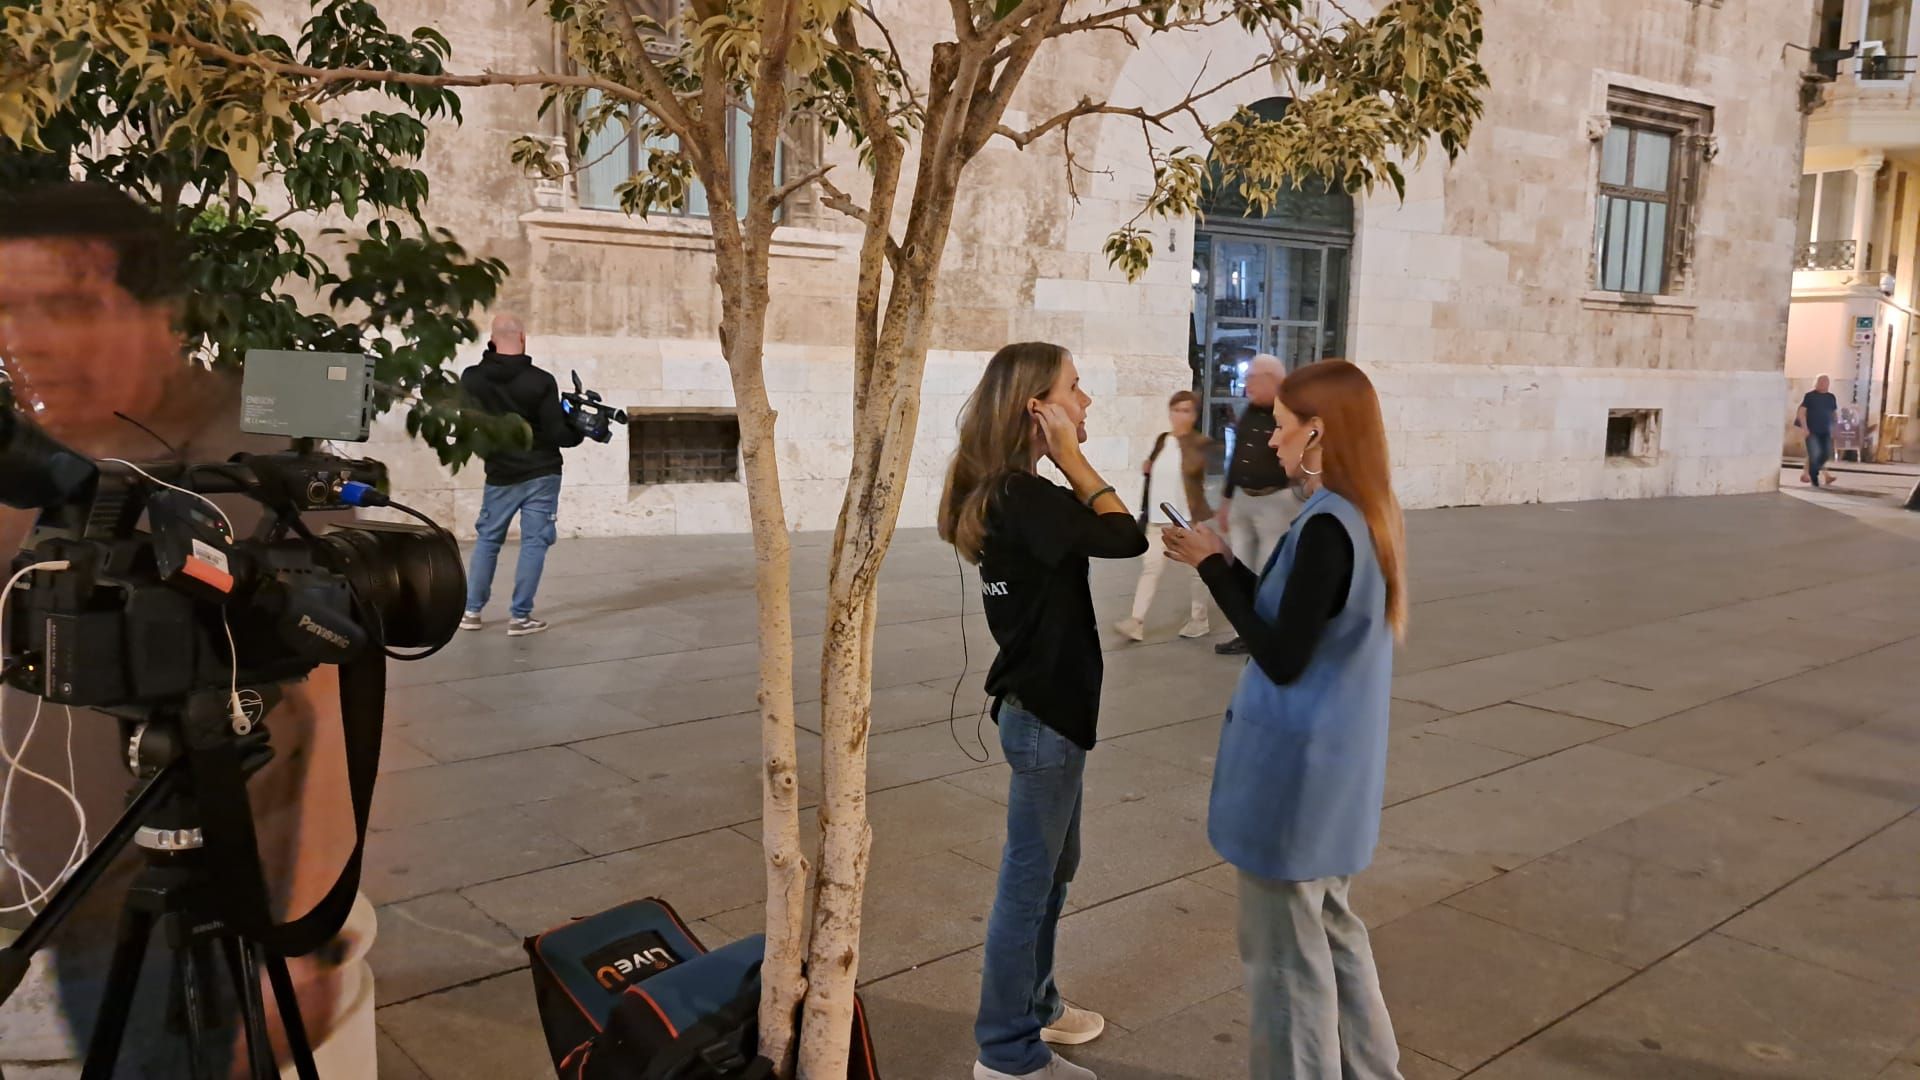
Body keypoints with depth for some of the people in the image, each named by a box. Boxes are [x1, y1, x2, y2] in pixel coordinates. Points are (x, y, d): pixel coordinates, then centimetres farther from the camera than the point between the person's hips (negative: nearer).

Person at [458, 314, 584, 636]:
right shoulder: (541, 381, -15)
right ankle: (520, 616, 0)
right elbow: (557, 434, -15)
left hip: (500, 475, 3)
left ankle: (471, 611, 18)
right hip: (541, 474, -3)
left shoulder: (472, 380, -5)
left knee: (487, 540, 16)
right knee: (534, 542, 1)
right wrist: (581, 431, 3)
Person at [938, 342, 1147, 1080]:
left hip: (1044, 704, 10)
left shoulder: (1008, 491, 8)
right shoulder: (1020, 496, -23)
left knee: (1054, 867, 23)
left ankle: (1033, 1006, 41)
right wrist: (1070, 454, -19)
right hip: (1043, 714, -10)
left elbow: (1093, 533, 9)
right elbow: (1126, 539, -22)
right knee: (1028, 881, 3)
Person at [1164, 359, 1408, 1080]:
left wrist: (1212, 568, -14)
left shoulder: (1326, 528, -24)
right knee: (1330, 926, 23)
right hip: (1336, 761, 10)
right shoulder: (1368, 514, 5)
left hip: (1296, 767, -9)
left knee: (1285, 951, 7)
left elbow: (1282, 659, -21)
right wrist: (1226, 561, 5)